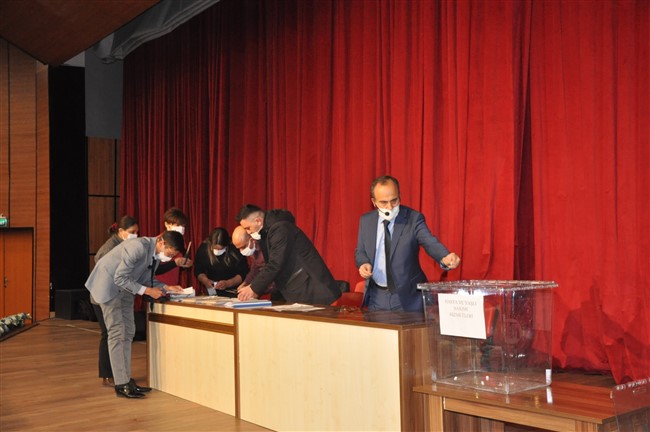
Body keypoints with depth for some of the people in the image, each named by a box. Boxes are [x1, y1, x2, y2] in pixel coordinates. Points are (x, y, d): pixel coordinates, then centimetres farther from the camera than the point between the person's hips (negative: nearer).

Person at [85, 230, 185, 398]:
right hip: (109, 284, -9)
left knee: (128, 333, 7)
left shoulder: (156, 254, -3)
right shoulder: (139, 247, -30)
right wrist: (147, 291, -27)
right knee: (117, 334, -9)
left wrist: (166, 287, -9)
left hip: (124, 289, 9)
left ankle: (127, 379, 13)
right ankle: (121, 385, -6)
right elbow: (120, 278, -27)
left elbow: (145, 279, 6)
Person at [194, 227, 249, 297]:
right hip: (211, 291, 3)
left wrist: (228, 283, -19)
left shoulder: (235, 250, -9)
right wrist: (205, 280, -8)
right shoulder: (203, 249, -1)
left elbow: (243, 274, -5)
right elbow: (198, 271, 11)